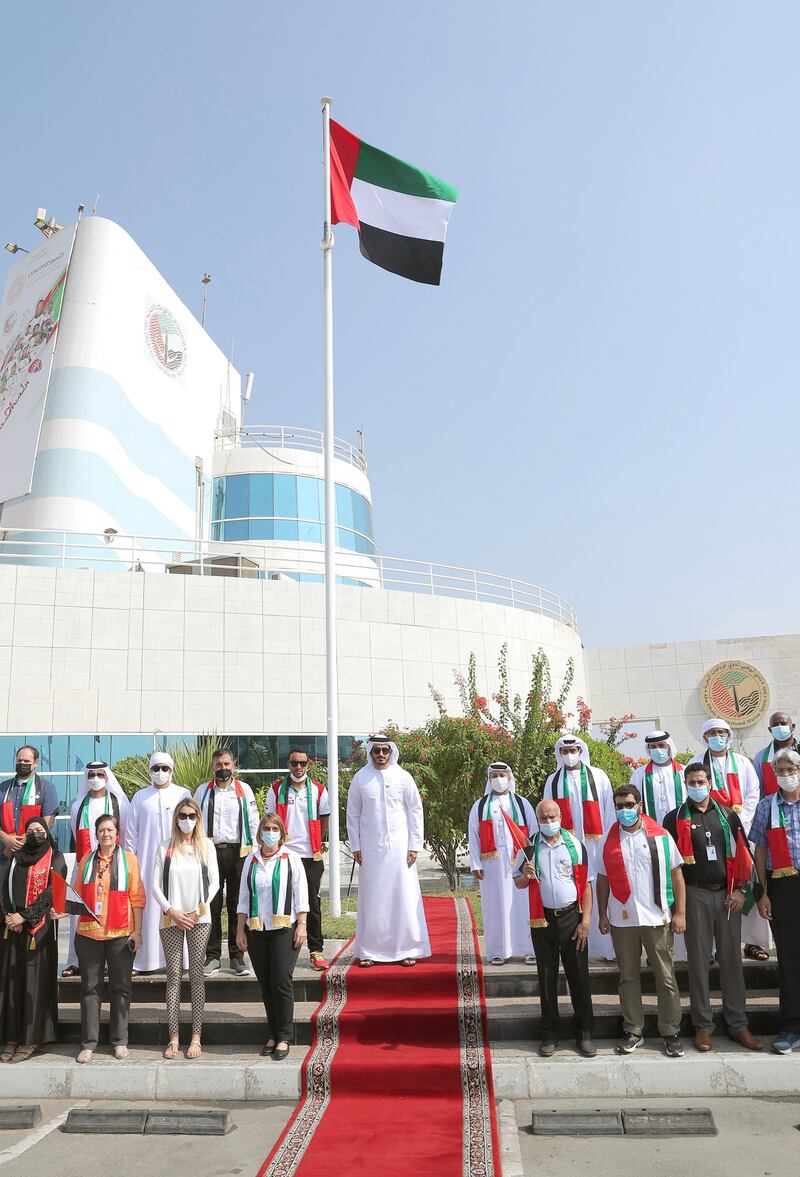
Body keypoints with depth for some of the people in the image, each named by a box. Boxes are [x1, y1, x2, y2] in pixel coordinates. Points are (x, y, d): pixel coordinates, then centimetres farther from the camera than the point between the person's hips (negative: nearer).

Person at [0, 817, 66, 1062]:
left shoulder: (55, 859, 2)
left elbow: (51, 892, -7)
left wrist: (24, 916, -13)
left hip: (40, 929, -4)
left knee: (35, 981, -3)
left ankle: (32, 1039, 2)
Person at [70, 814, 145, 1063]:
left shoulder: (128, 859, 2)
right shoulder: (86, 860, 8)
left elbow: (137, 897, 0)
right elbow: (77, 894, 10)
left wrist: (137, 931, -4)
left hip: (120, 935, -2)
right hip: (89, 933, 2)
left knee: (121, 987, 6)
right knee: (90, 988, 7)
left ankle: (119, 1040, 17)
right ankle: (89, 1042, 15)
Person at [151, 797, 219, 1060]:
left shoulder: (206, 846, 4)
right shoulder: (165, 847, 3)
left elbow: (214, 883, 4)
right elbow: (156, 886, 3)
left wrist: (198, 911, -5)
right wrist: (172, 911, -7)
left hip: (199, 919, 0)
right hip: (171, 919, 0)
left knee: (197, 975, 1)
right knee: (173, 976, 2)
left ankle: (196, 1037, 5)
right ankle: (173, 1038, 7)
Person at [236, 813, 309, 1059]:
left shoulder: (291, 859, 2)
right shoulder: (251, 861, 9)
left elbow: (301, 895, 1)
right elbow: (243, 898, 12)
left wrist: (302, 925, -5)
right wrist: (240, 931, 9)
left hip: (285, 929, -3)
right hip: (256, 930, 3)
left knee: (281, 982, -8)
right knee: (265, 984, 7)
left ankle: (283, 1038, 3)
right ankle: (272, 1035, 18)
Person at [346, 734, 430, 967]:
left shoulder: (403, 777, -1)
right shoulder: (360, 778, 1)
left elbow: (415, 810, 2)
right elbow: (352, 814, 7)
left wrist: (414, 845, -2)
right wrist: (355, 846, 2)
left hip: (399, 846, 0)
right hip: (370, 847, 1)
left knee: (404, 896, 0)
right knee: (371, 898, 4)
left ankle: (408, 949, 10)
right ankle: (369, 951, 13)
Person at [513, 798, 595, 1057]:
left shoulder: (575, 845, -2)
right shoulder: (529, 848, 2)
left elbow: (586, 885, -1)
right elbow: (518, 884, 9)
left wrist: (585, 921, -7)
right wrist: (526, 875, -14)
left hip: (572, 916, -1)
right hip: (543, 919, 1)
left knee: (579, 976, 4)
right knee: (547, 977, 9)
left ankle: (584, 1032, 18)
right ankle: (550, 1034, 20)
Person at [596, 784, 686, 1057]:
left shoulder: (660, 835, 0)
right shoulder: (609, 841, 6)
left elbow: (676, 875, 0)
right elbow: (603, 880, 10)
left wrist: (680, 912, -5)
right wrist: (603, 914, 6)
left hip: (657, 918, -2)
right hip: (621, 919, 2)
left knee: (666, 976, 4)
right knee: (628, 976, 10)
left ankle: (670, 1032, 17)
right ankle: (633, 1031, 21)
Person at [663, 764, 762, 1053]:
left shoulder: (728, 815, 8)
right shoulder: (675, 819, 2)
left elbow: (743, 853, 9)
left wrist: (741, 889, 0)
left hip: (727, 894, 2)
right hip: (695, 895, -2)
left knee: (732, 959, 8)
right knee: (699, 960, 4)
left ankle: (737, 1023, 18)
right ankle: (703, 1025, 13)